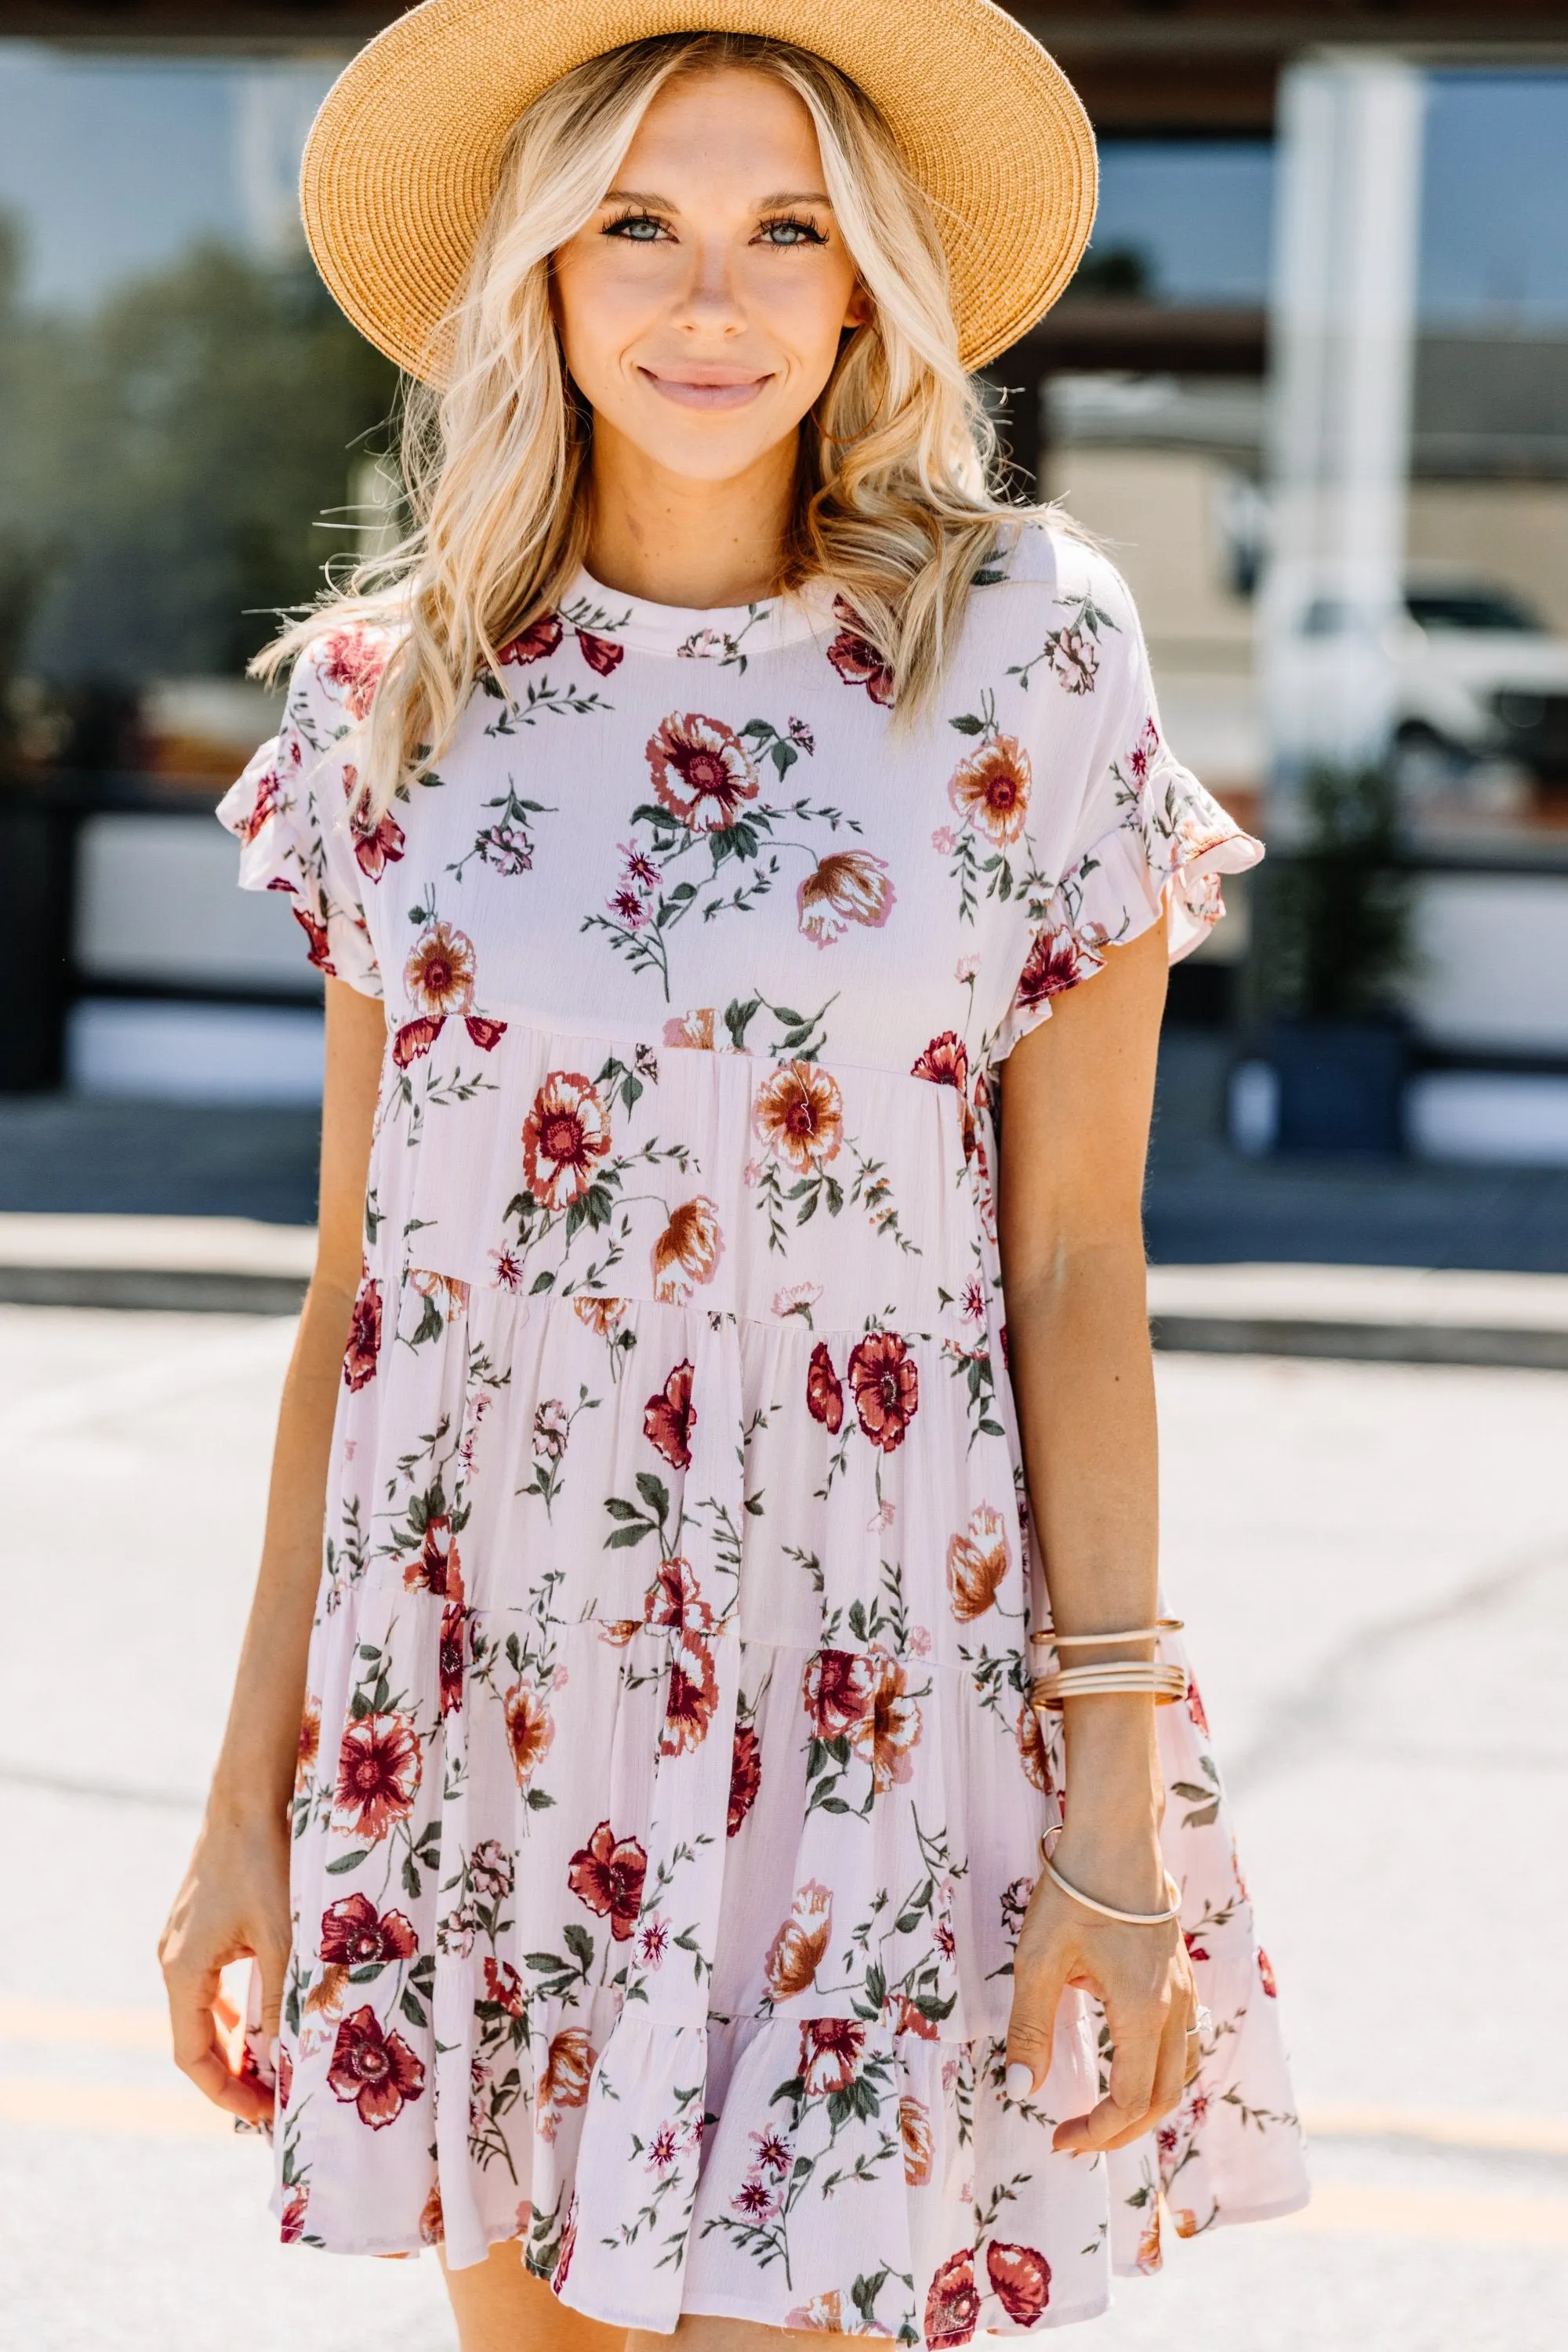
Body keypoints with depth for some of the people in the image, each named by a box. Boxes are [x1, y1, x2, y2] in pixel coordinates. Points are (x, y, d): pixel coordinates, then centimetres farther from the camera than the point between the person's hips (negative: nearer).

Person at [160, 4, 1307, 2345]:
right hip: (477, 1690, 3)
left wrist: (1116, 1824, -9)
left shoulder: (1024, 654, -4)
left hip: (868, 1693, -3)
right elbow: (356, 1276, 6)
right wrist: (256, 1780, 5)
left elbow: (1077, 1274, -5)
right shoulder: (395, 693, 3)